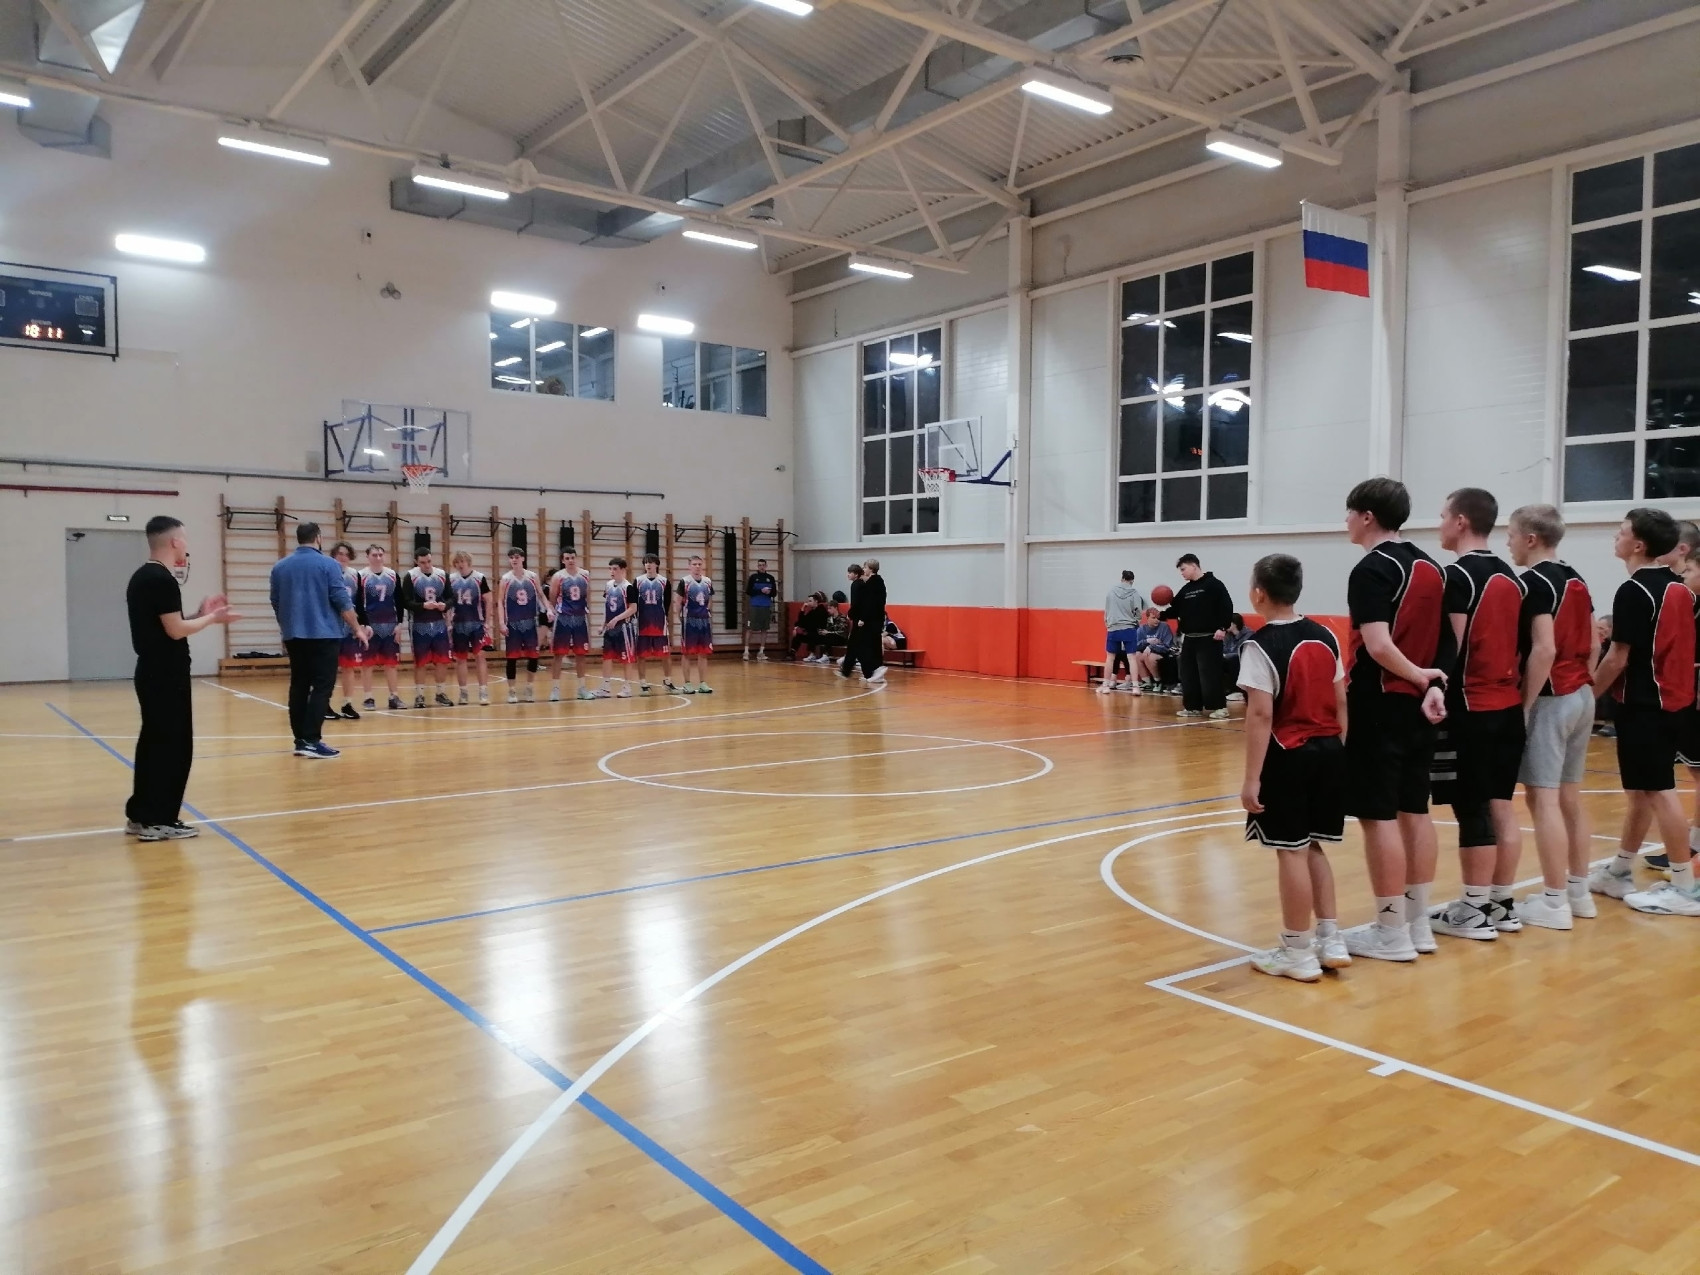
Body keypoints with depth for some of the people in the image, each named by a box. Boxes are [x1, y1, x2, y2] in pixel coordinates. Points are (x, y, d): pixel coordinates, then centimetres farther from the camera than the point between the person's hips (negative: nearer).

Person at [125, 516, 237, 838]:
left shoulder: (142, 577, 14)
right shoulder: (163, 579, -17)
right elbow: (176, 630, -19)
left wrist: (200, 613, 13)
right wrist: (212, 618, -6)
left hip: (152, 671, 10)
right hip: (166, 675, -10)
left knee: (153, 742, 14)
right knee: (172, 745, -4)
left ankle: (141, 815, 20)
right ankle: (158, 820, 1)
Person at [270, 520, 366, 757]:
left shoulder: (280, 567, 8)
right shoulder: (328, 564, -7)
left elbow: (276, 604, 16)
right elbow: (342, 601, -8)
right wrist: (358, 628, 1)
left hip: (294, 636, 5)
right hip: (323, 635, -5)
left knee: (299, 687, 10)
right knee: (322, 686, -5)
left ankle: (300, 740, 11)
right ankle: (312, 740, -13)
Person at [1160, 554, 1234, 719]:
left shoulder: (1214, 584, -6)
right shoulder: (1185, 590, 16)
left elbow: (1227, 607, -12)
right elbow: (1175, 611, 15)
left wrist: (1222, 628, -19)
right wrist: (1161, 615, -2)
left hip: (1209, 639, -8)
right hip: (1189, 639, 8)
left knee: (1210, 673, -9)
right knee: (1188, 675, 7)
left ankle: (1220, 707, -2)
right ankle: (1193, 707, 14)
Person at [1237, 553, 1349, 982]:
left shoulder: (1260, 644, -14)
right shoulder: (1324, 637, 7)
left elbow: (1261, 715, -18)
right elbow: (1341, 702, 11)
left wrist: (1251, 778, -16)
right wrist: (1334, 748, 21)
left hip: (1288, 757, -7)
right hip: (1328, 752, 7)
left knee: (1292, 851, 2)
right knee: (1311, 848, 18)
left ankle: (1299, 952, 11)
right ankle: (1331, 940, 23)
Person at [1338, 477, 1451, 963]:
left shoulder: (1371, 569, -13)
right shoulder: (1430, 566, 13)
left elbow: (1379, 647, -24)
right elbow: (1442, 638, 9)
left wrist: (1419, 676, -10)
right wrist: (1434, 685, -4)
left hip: (1380, 705, -9)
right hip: (1418, 705, 9)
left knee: (1378, 816, -2)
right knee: (1415, 810, 13)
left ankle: (1391, 931, 4)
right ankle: (1418, 923, 21)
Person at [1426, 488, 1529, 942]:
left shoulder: (1457, 575, -12)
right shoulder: (1511, 576, 13)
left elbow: (1452, 648, -17)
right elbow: (1518, 645, 16)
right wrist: (1513, 688, 20)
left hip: (1470, 708, -8)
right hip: (1507, 706, 8)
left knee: (1473, 810, -3)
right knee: (1501, 805, 12)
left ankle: (1474, 910, 4)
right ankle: (1502, 904, 19)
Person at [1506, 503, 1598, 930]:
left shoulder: (1535, 581, -13)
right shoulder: (1576, 581, 14)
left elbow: (1544, 649, -21)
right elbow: (1590, 647, 16)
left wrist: (1524, 706, -17)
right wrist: (1583, 687, 19)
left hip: (1551, 699, -9)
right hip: (1580, 697, 9)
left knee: (1543, 798, -5)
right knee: (1571, 797, 14)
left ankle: (1554, 901, -3)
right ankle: (1578, 891, 20)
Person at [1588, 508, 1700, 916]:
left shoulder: (1634, 591, -16)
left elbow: (1618, 658, -17)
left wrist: (1589, 694, -7)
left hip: (1643, 704, -9)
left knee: (1658, 791, -4)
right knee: (1642, 790, 14)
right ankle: (1619, 872, 23)